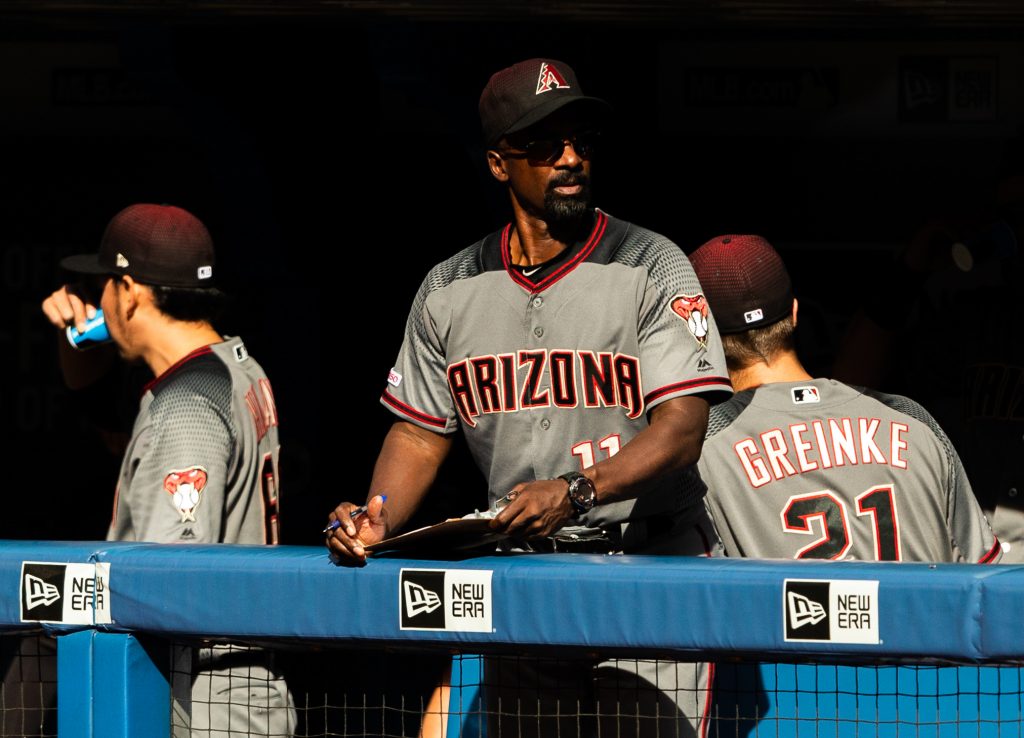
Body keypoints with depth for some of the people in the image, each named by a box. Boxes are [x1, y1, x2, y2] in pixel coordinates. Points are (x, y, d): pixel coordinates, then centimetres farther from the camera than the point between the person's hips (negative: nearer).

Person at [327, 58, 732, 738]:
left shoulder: (653, 267, -4)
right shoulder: (450, 290, 9)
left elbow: (682, 425, -13)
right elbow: (421, 432, 13)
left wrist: (577, 492, -28)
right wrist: (376, 521, -7)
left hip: (653, 561, -4)